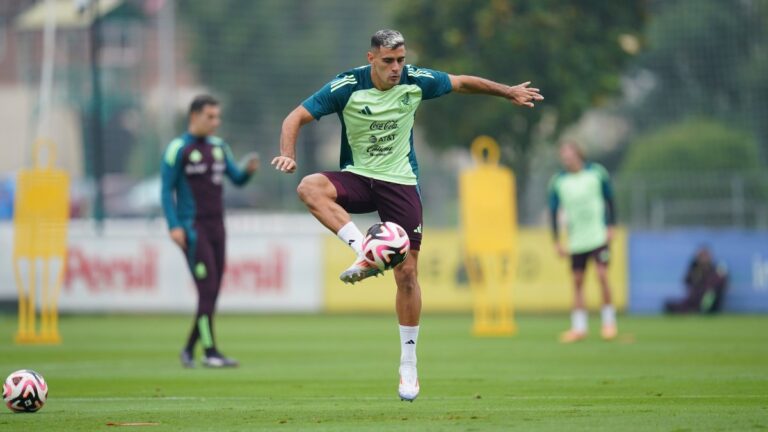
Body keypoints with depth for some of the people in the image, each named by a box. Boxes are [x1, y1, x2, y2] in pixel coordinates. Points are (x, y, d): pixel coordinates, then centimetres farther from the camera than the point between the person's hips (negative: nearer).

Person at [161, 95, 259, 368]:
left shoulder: (219, 147, 13)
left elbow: (237, 179, 13)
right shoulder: (178, 149, -6)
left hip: (216, 227, 7)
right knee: (207, 289, -12)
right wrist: (174, 227, -15)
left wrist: (249, 169, -10)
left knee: (212, 293, 5)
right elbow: (167, 190, -7)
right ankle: (210, 352, -9)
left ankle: (189, 349, 16)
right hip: (193, 229, -7)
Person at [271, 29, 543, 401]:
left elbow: (462, 83, 11)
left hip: (401, 182, 1)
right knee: (310, 187, -34)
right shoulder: (347, 87, -14)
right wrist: (288, 154, -34)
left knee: (407, 273, -4)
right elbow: (296, 118, -15)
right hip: (357, 178, -1)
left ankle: (408, 364, 9)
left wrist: (508, 91, 18)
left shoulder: (416, 81, -7)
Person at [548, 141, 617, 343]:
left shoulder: (597, 172, -4)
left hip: (598, 235, -2)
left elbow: (609, 200, 6)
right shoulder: (558, 181, -1)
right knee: (577, 281, 3)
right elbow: (553, 212, 4)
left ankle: (609, 322, 2)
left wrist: (610, 227, 1)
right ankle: (578, 327, 9)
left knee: (602, 275, -11)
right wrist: (557, 242, 1)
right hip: (576, 240, 2)